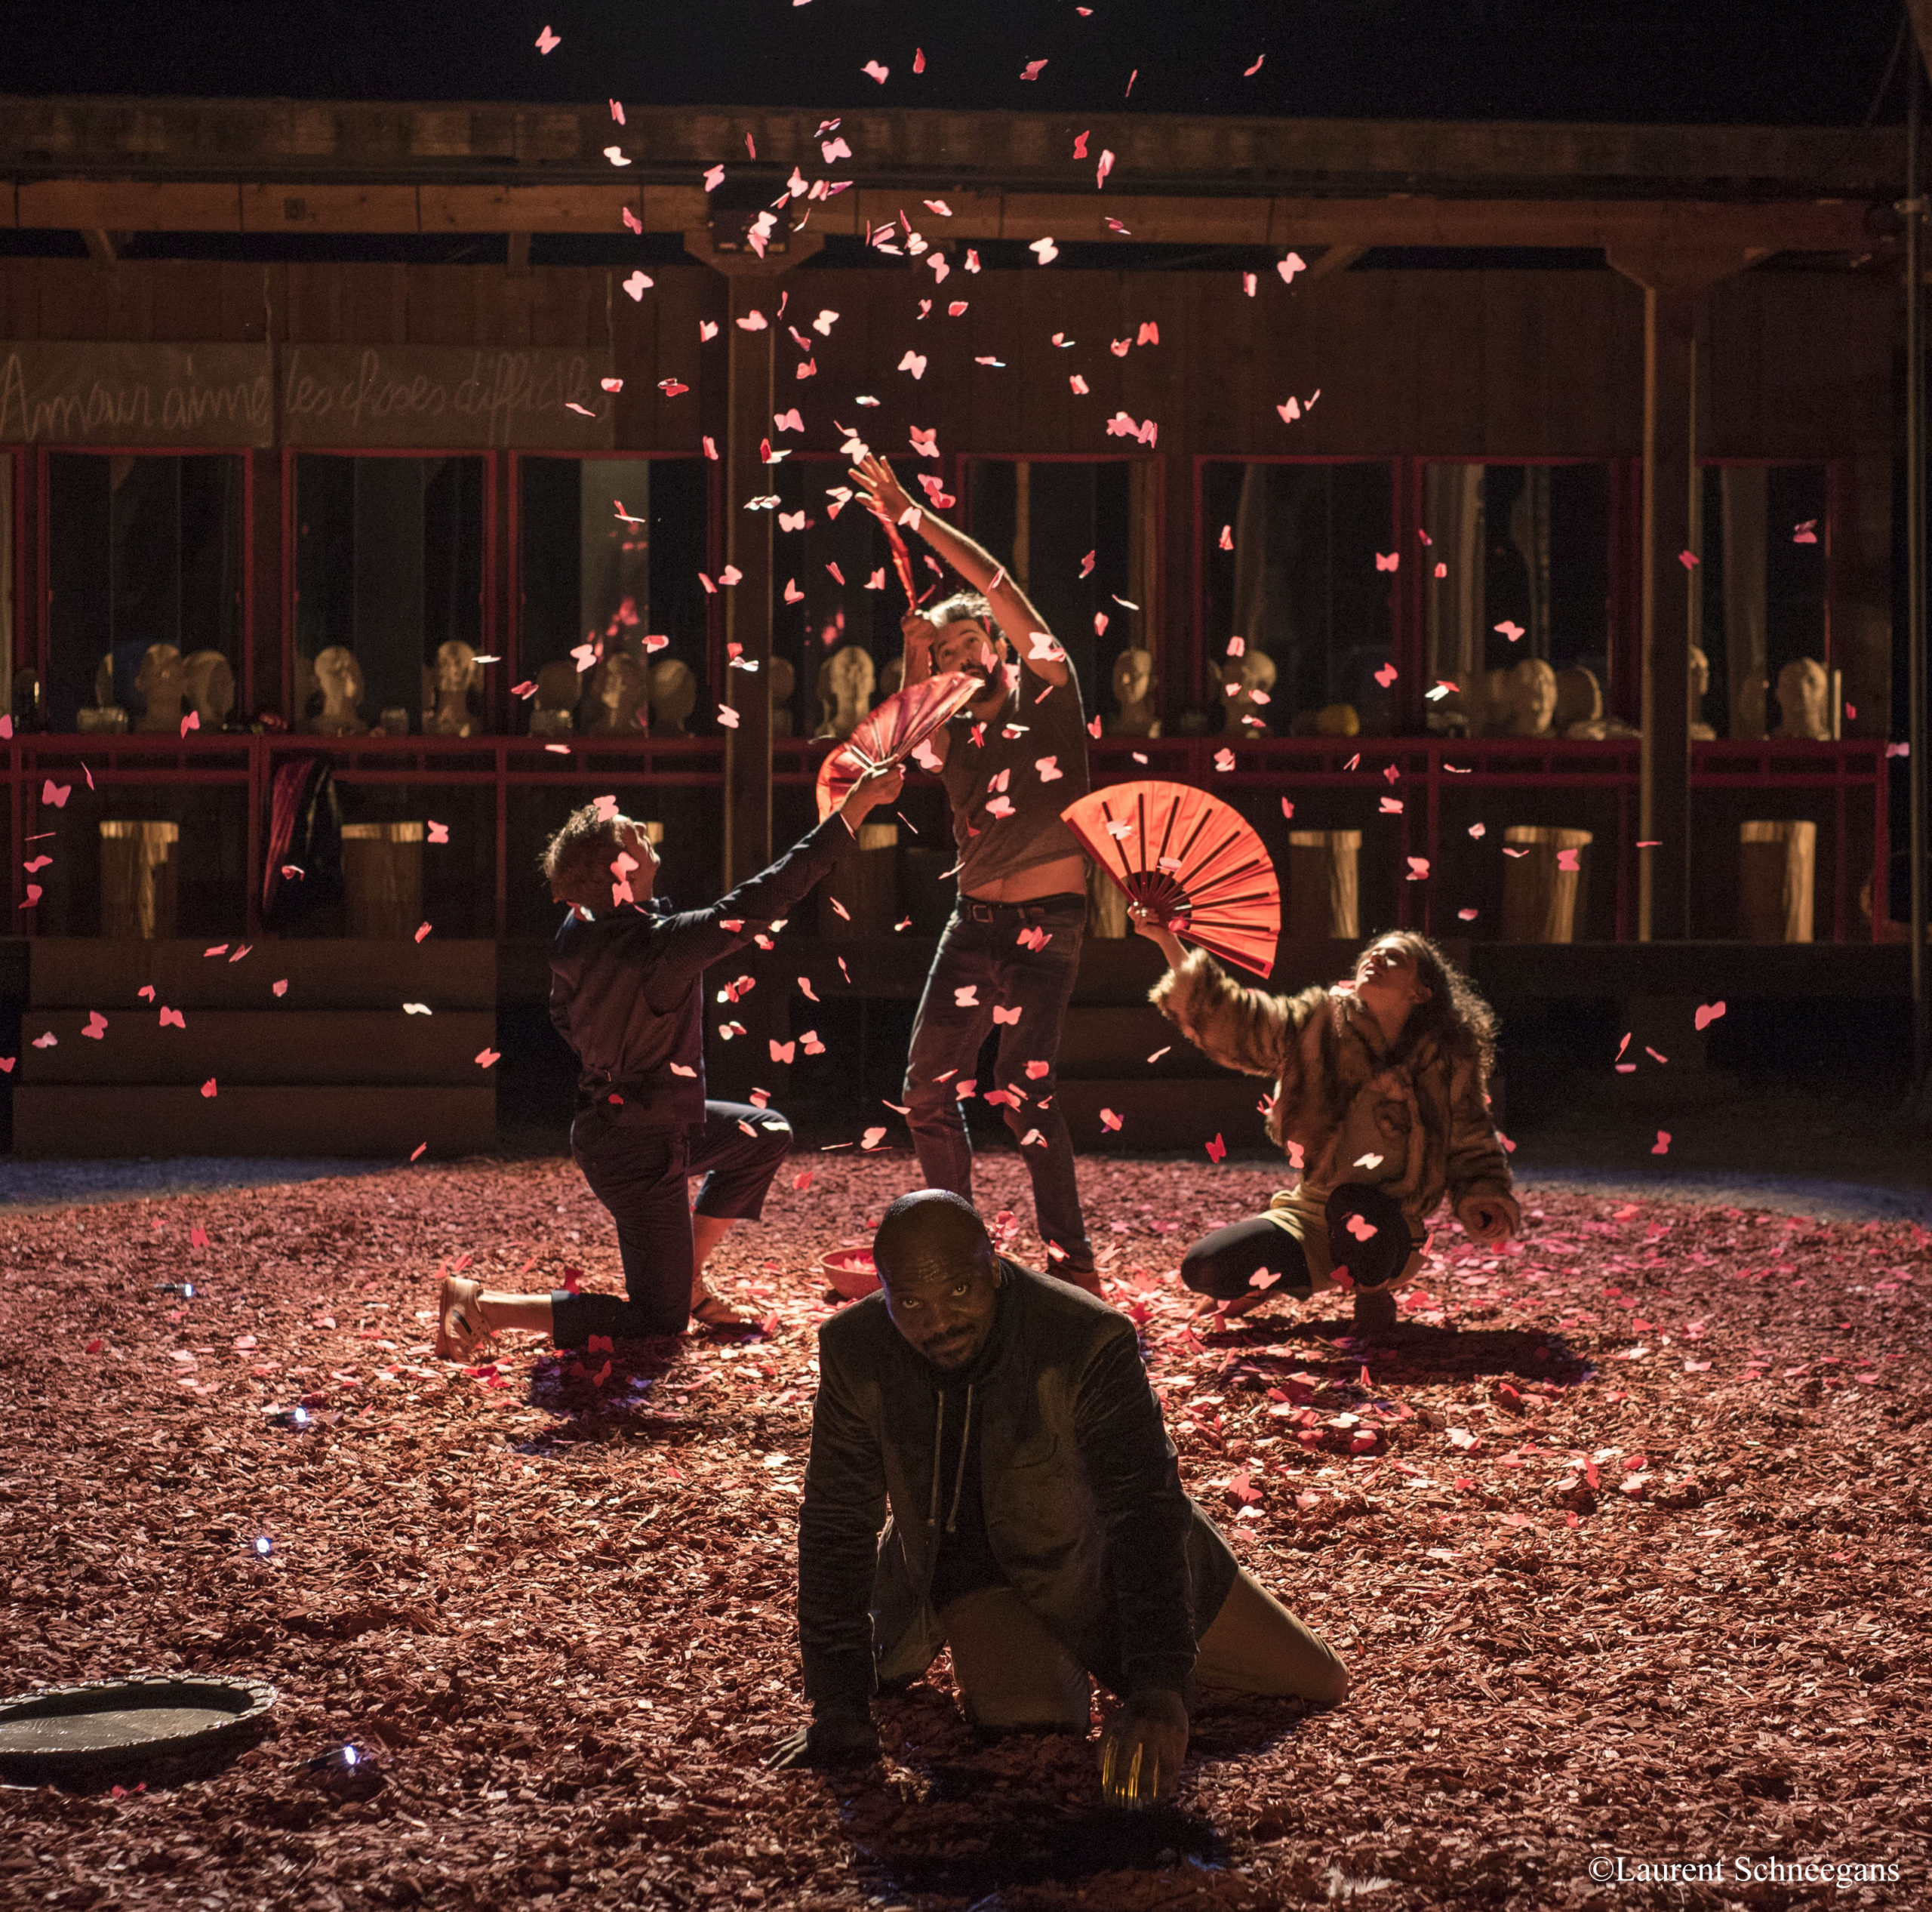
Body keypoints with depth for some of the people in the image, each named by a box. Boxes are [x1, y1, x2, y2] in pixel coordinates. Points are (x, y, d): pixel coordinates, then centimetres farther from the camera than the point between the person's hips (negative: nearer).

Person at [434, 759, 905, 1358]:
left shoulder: (575, 935, -7)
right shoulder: (664, 945, -31)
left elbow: (565, 1018, 11)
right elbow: (765, 898, -31)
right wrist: (854, 809, -28)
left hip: (606, 1118, 9)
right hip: (641, 1150, -9)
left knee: (766, 1135, 26)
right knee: (658, 1322, -1)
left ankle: (688, 1277, 30)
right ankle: (479, 1306, -7)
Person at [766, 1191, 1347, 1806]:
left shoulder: (1089, 1341, -34)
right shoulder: (853, 1352, -25)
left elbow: (1145, 1514, -38)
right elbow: (835, 1527, -18)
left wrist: (1158, 1693, -49)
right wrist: (840, 1707, -24)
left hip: (1095, 1555, 0)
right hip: (971, 1565, 0)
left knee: (1319, 1684, 5)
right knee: (1035, 1722, -29)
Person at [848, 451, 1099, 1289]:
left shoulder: (1048, 695, -1)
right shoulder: (952, 733, 14)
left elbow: (996, 585, -10)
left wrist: (913, 517, -11)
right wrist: (914, 667, -13)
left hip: (1047, 926, -6)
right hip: (973, 925, 6)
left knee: (1022, 1088, -16)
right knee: (928, 1089, 6)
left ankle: (1072, 1259, -12)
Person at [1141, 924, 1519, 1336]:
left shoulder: (1448, 1062, -4)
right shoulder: (1319, 1023, -1)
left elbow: (1471, 1148, 7)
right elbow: (1226, 1017, -5)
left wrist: (1485, 1202, -12)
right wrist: (1169, 945, -13)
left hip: (1391, 1229, -2)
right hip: (1310, 1215, 2)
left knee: (1355, 1206, -39)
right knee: (1202, 1268, -20)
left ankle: (1373, 1290, -4)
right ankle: (1292, 1279, 14)